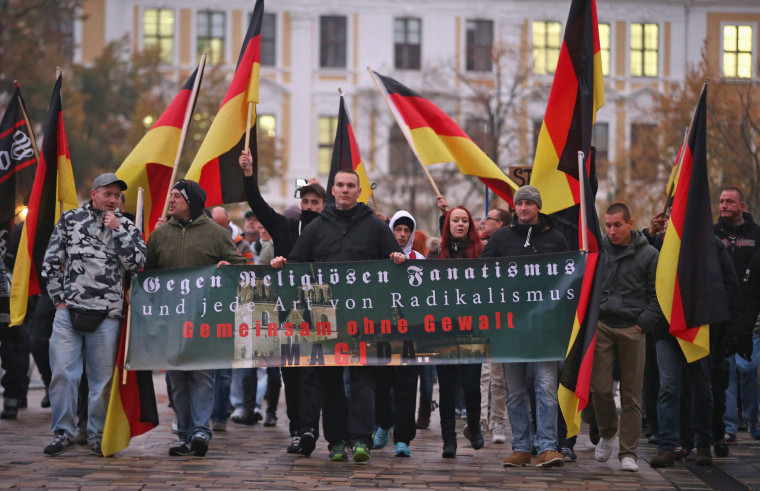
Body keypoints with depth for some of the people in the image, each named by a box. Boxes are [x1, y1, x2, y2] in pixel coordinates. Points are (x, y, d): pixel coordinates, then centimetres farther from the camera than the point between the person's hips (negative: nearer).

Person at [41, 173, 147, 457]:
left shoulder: (127, 227, 9)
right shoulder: (71, 220, 8)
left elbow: (136, 264, -6)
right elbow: (51, 262, 10)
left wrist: (117, 230, -8)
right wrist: (59, 298, 5)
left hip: (106, 316, 0)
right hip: (68, 312, 0)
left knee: (103, 378, 3)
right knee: (62, 372, -2)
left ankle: (98, 435, 15)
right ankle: (63, 431, 11)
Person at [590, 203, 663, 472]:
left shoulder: (649, 255, 3)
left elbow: (658, 295, 5)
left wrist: (643, 324, -5)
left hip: (633, 330, -1)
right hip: (601, 327, 1)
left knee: (631, 394, 0)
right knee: (600, 388, -3)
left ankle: (628, 452, 7)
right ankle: (607, 433, 23)